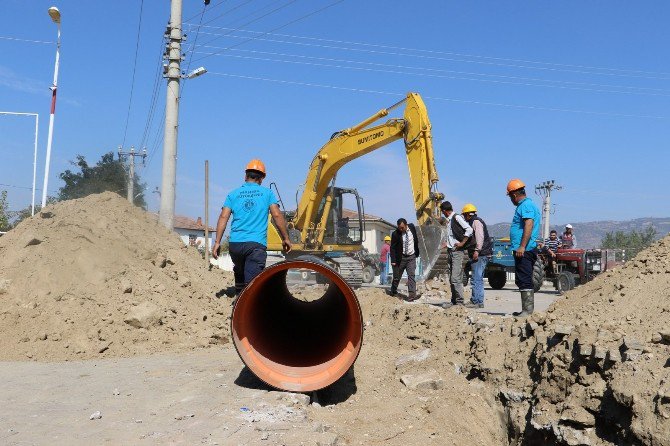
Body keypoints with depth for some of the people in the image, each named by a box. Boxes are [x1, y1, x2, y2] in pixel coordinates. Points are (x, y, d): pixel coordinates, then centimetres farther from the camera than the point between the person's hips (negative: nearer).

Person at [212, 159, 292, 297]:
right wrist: (285, 238, 6)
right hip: (257, 244, -3)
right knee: (252, 280, -6)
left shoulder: (233, 194, 11)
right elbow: (277, 216, -1)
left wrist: (217, 242, 3)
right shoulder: (267, 193, 7)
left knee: (239, 273, 27)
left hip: (235, 243, 3)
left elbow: (223, 217, 2)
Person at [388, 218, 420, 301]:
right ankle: (393, 291, 32)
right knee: (397, 276, 9)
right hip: (401, 257, -2)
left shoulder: (412, 227, -4)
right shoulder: (395, 234, -14)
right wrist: (393, 260, -15)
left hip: (411, 257, 2)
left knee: (411, 275, -9)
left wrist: (417, 252, 14)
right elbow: (392, 248, -9)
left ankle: (411, 294, -13)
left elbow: (416, 239, 12)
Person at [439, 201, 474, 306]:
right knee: (451, 279, 10)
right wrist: (448, 244, 13)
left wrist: (462, 243, -16)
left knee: (455, 278, -13)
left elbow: (469, 230, -18)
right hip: (451, 251, 9)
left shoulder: (457, 217, -9)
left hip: (458, 251, -9)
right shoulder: (449, 220, 18)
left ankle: (460, 302, -9)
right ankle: (454, 301, 16)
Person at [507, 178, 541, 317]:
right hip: (523, 250, 11)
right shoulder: (526, 205, 21)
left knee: (524, 281, -10)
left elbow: (529, 225, -24)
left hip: (524, 250, -11)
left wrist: (522, 247, -28)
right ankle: (526, 310, 21)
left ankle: (528, 310, -9)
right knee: (524, 281, 14)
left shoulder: (526, 205, -12)